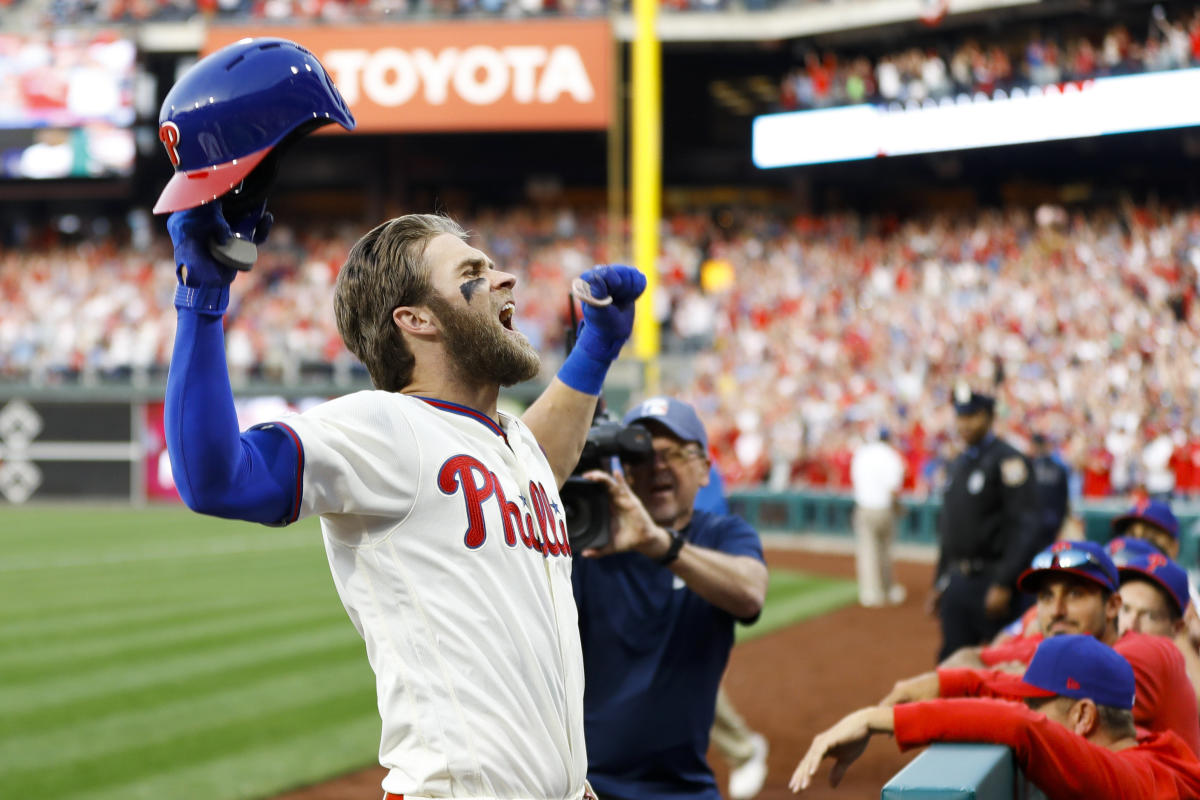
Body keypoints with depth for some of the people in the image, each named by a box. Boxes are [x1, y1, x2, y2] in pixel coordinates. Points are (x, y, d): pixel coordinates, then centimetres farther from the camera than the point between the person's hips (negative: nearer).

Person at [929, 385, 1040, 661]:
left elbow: (1023, 527, -16)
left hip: (990, 579, -8)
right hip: (956, 580, 8)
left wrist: (1003, 584, -21)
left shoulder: (1007, 460, -9)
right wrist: (939, 582, 19)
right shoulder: (958, 463, 16)